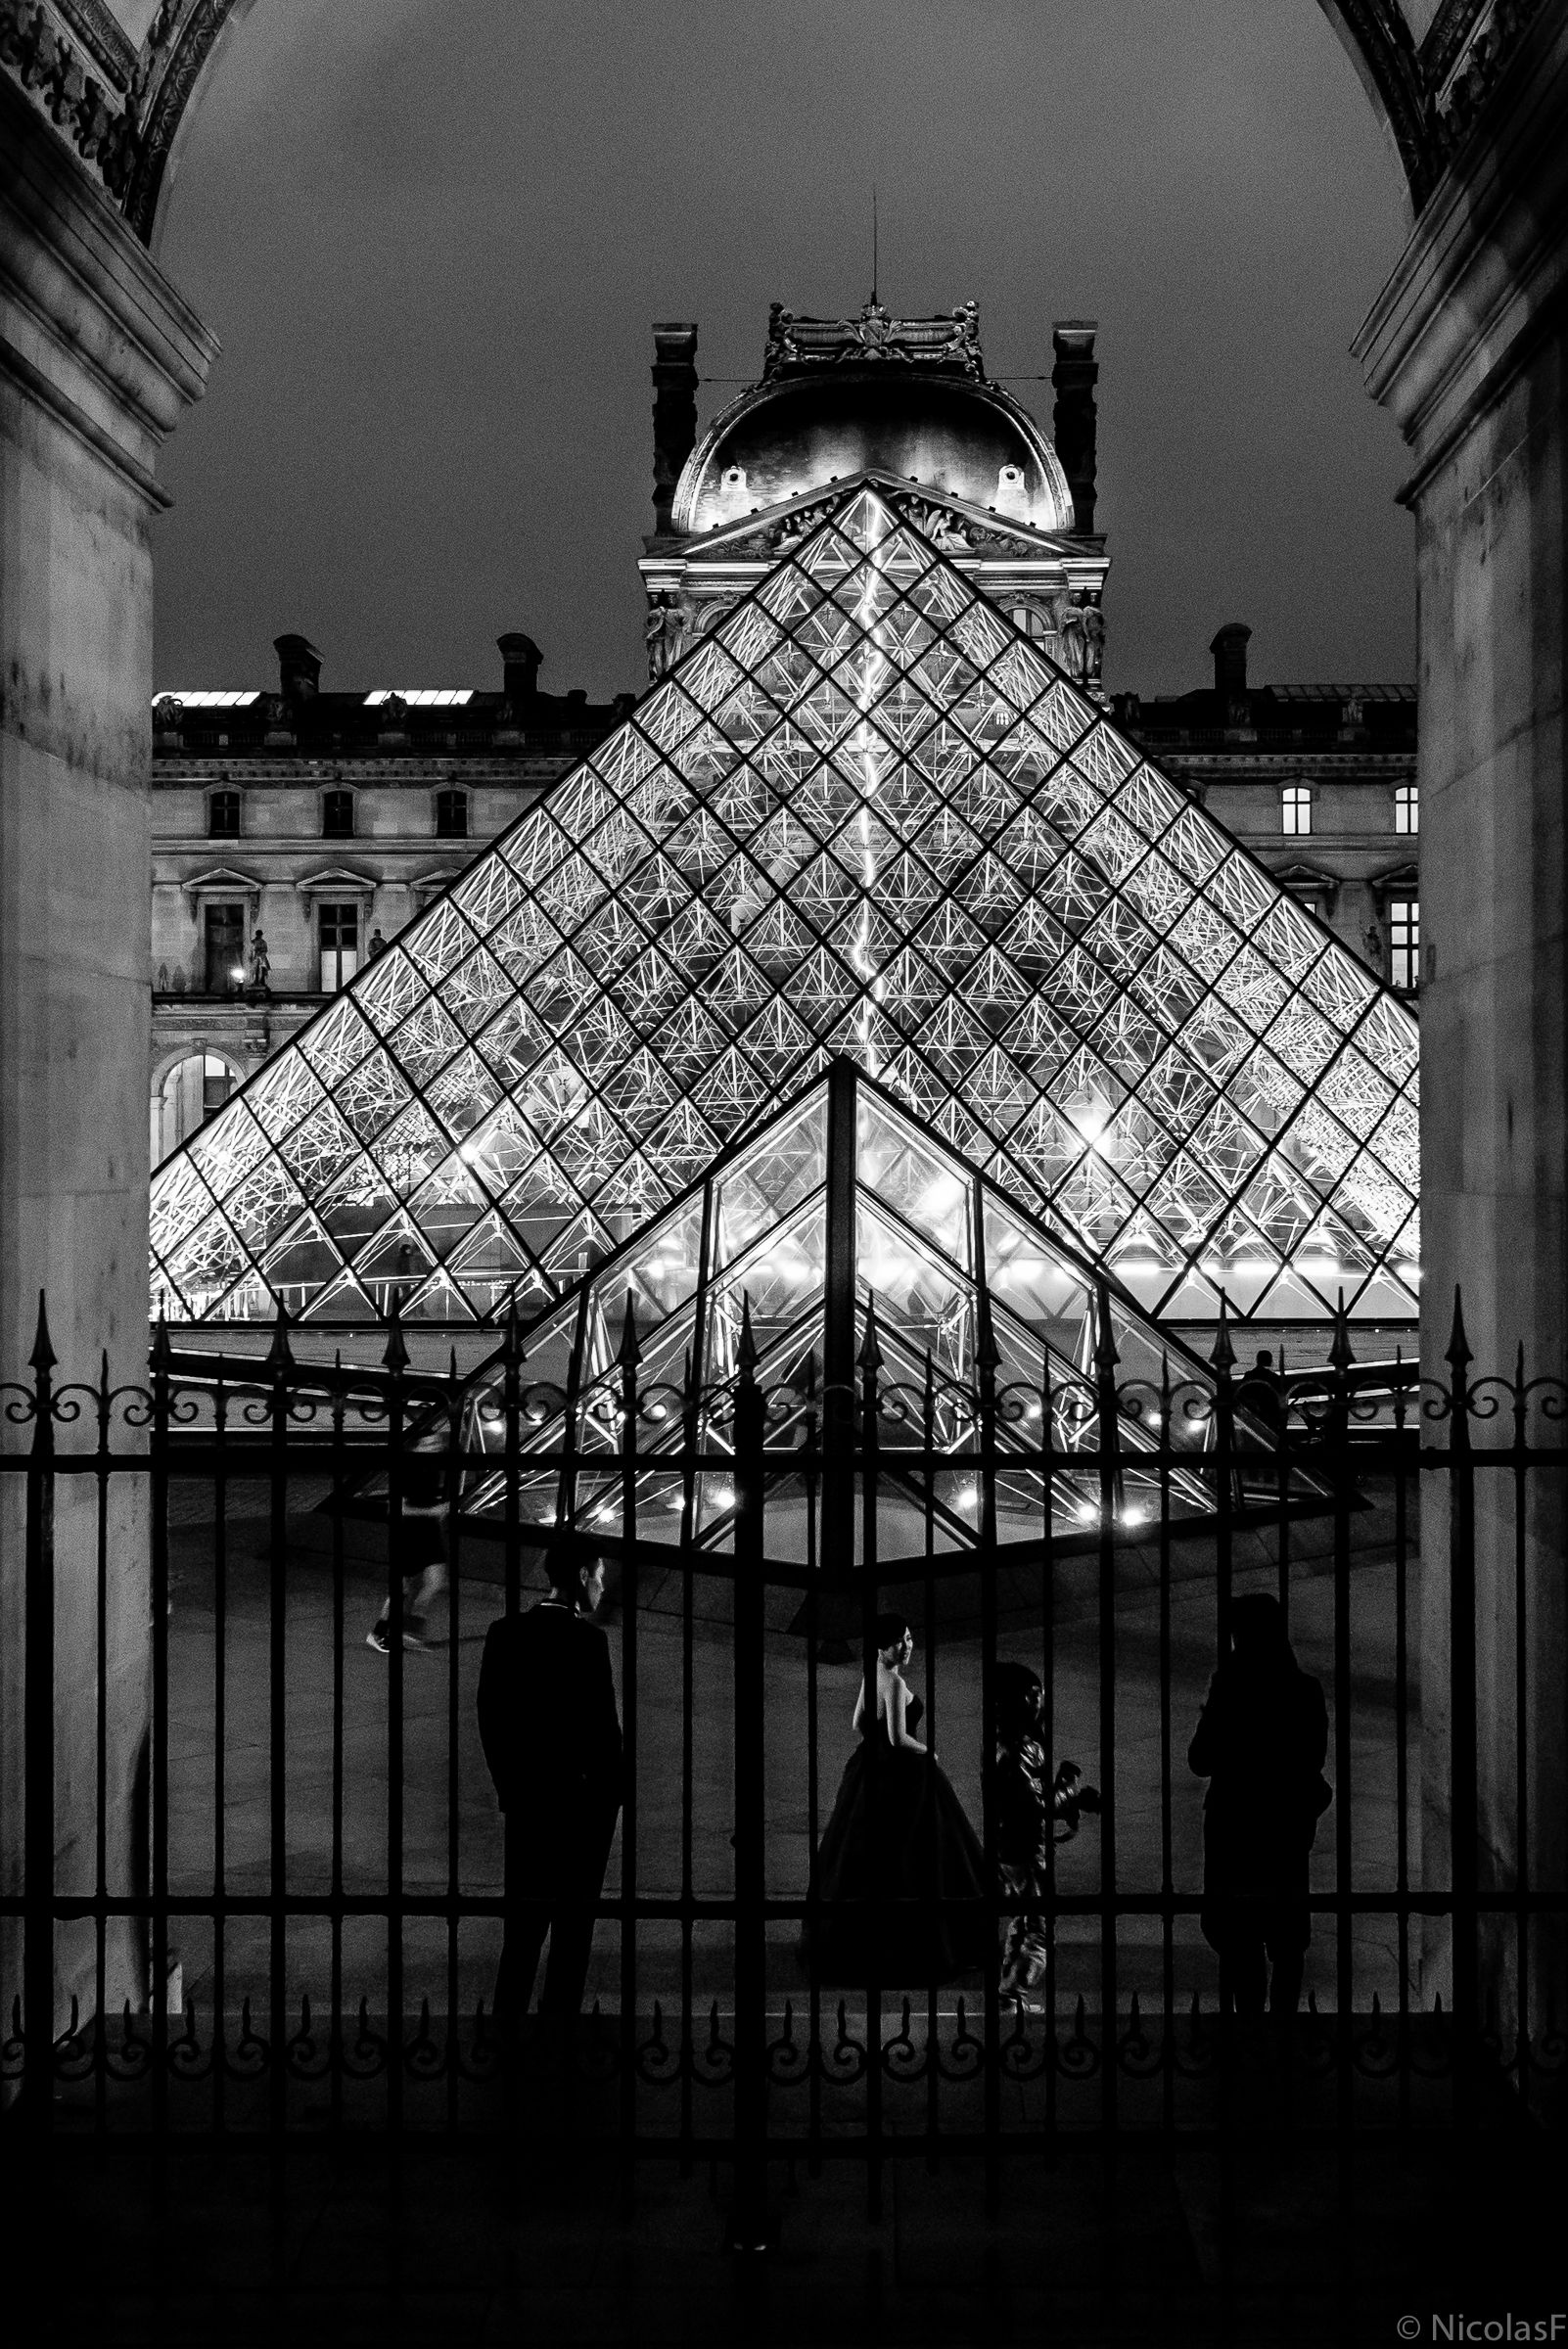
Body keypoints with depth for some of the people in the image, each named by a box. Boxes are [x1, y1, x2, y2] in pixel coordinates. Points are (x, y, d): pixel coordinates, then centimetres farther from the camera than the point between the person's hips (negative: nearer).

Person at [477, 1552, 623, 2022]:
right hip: (582, 1801, -5)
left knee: (524, 1920, 12)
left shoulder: (504, 1632, 0)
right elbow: (603, 1723, -15)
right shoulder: (586, 1638, -17)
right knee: (574, 1922, 6)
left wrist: (509, 1785, 13)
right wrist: (611, 1790, 0)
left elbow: (489, 1716, 5)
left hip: (525, 1801, 5)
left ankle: (507, 2017, 11)